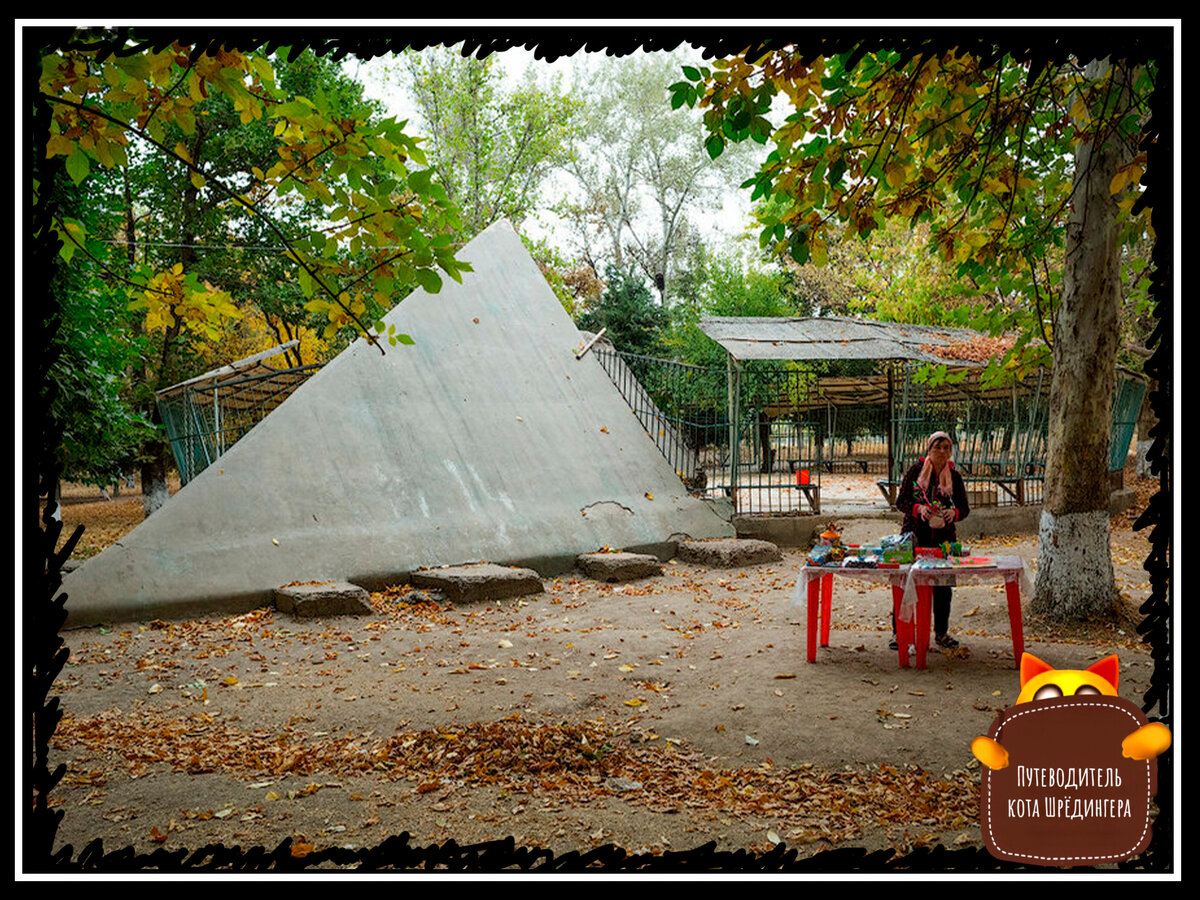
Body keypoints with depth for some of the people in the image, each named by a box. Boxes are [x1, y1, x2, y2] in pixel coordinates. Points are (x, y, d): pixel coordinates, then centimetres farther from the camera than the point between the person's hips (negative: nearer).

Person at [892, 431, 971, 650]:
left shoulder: (954, 476, 4)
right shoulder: (915, 471, -2)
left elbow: (964, 507, 7)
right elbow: (900, 501, -2)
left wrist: (954, 512, -15)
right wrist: (918, 508, -21)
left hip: (943, 537, 2)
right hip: (914, 535, -2)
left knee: (943, 586, 6)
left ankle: (941, 633, 21)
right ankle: (898, 631, 7)